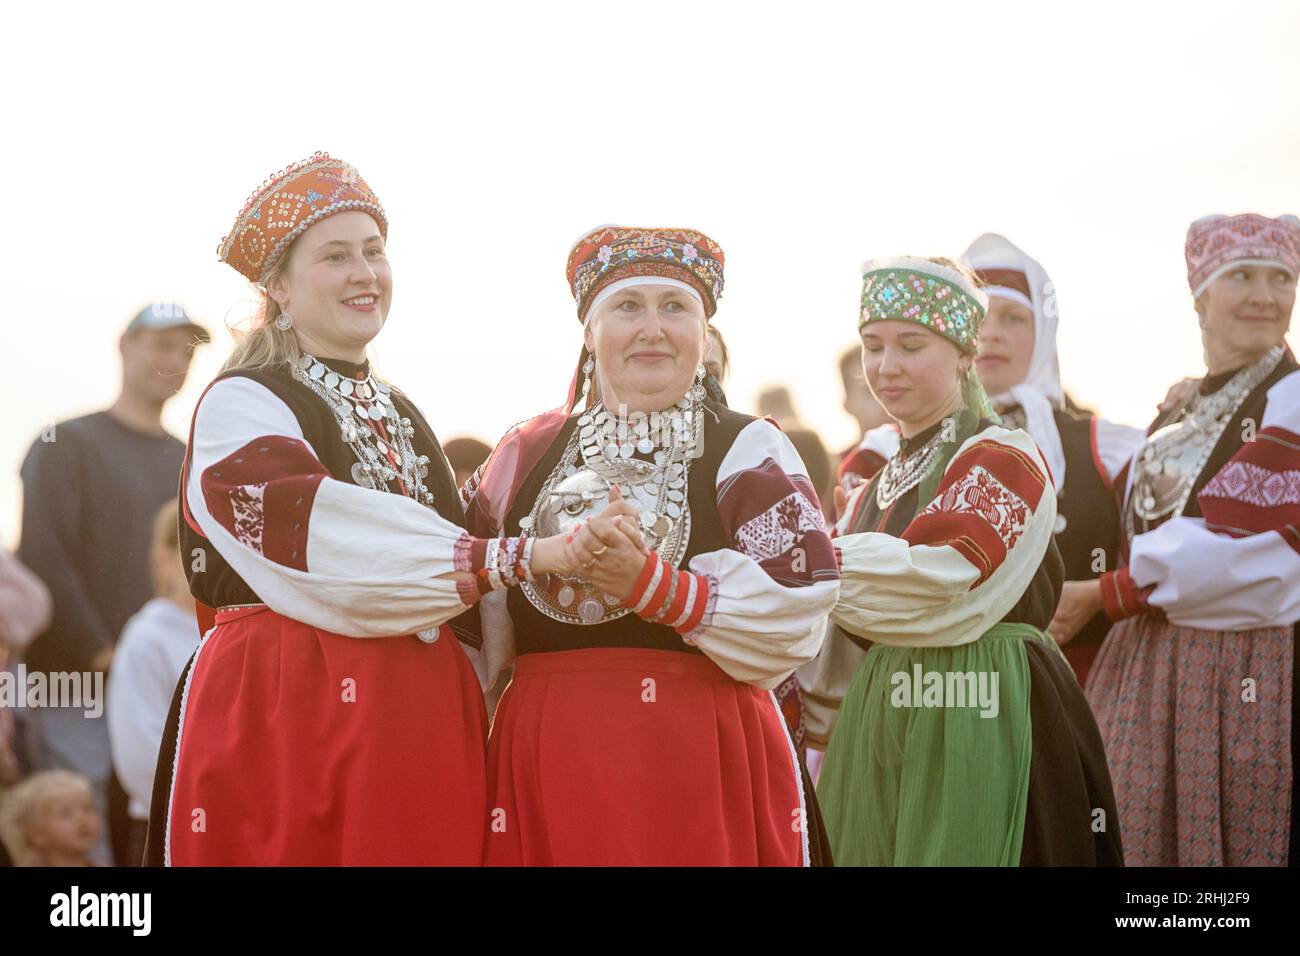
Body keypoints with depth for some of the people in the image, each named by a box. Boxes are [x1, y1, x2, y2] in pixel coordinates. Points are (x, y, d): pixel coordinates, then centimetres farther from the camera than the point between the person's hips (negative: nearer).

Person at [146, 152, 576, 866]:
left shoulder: (402, 417, 18)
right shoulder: (241, 405, -5)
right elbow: (327, 541, -19)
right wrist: (519, 557, -21)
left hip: (424, 718, 6)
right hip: (284, 718, -6)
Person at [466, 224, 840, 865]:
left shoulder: (749, 451, 3)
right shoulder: (528, 454, 13)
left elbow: (794, 623, -9)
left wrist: (650, 584, -18)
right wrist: (567, 552, -5)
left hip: (702, 764, -2)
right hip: (543, 764, 3)